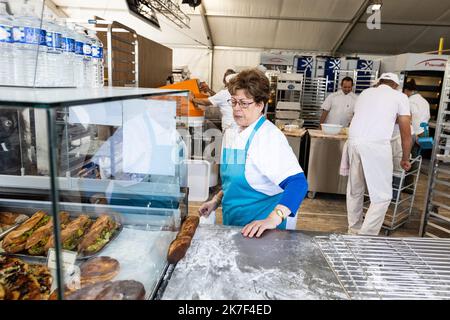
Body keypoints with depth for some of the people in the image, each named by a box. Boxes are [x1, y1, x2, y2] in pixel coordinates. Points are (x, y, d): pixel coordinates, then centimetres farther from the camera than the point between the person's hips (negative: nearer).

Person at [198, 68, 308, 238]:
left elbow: (298, 183, -31)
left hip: (258, 229, -7)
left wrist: (273, 219, -42)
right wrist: (217, 200, 8)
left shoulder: (271, 137, -20)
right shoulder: (230, 134, 4)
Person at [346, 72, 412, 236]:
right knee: (382, 196, 5)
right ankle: (366, 236, 1)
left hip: (353, 140, 5)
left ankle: (354, 230, 29)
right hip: (376, 144, -5)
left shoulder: (365, 93, 26)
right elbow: (406, 133, 16)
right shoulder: (400, 97, 14)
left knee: (354, 190, 18)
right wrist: (405, 159, 28)